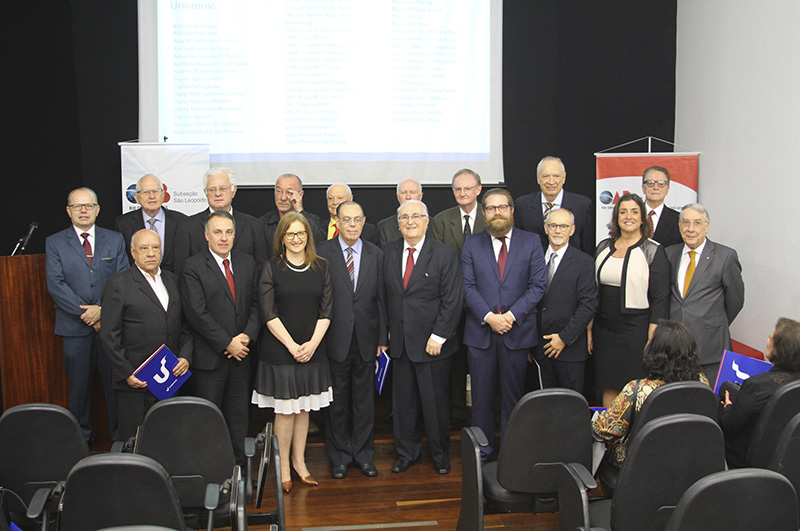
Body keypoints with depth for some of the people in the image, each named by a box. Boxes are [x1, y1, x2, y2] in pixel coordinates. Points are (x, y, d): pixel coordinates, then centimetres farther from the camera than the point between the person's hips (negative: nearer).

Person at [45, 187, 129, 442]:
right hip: (75, 327, 0)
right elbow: (56, 285, -4)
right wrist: (85, 313, -12)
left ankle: (120, 438, 15)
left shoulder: (115, 240, 9)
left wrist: (103, 310, -12)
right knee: (79, 386, 7)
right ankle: (80, 439, 20)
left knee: (115, 383, 5)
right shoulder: (54, 243, 6)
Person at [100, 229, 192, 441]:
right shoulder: (118, 285, -2)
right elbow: (109, 336, -5)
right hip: (135, 382, -4)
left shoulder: (173, 281, 13)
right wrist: (126, 374, -10)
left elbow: (185, 325, 15)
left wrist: (185, 356, 0)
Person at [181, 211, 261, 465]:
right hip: (210, 356, -4)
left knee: (239, 415, 11)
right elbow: (197, 313, -13)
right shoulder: (193, 267, -7)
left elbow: (256, 303, 7)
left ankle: (238, 465, 22)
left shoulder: (248, 263, 9)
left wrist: (248, 335, -9)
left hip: (241, 353, 4)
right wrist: (228, 343, -14)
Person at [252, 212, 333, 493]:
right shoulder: (272, 267, -3)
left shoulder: (321, 267, 5)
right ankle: (283, 466, 16)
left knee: (303, 408, 11)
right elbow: (268, 313, -8)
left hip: (312, 351, 3)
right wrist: (292, 346, -14)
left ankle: (299, 461, 25)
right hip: (279, 351, -3)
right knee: (285, 410, 2)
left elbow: (326, 310, 3)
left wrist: (312, 343, -10)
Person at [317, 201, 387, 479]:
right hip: (335, 339, -2)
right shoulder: (323, 252, -4)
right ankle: (340, 456, 24)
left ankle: (364, 455, 26)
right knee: (336, 401, 9)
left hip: (366, 339, 2)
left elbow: (381, 298, 6)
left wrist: (383, 337, 4)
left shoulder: (376, 254, 5)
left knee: (364, 399, 12)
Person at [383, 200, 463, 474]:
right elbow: (386, 295, 11)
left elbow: (453, 300, -9)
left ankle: (440, 455, 26)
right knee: (403, 401, 12)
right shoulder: (389, 251, 6)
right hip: (399, 341, 4)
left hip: (432, 343, -4)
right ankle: (407, 452, 30)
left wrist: (438, 336, -13)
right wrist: (388, 329, 7)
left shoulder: (444, 254, -7)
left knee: (436, 401, 7)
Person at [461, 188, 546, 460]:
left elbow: (537, 285, -2)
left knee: (513, 396, 7)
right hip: (480, 331, 1)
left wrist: (512, 315, -13)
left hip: (517, 332, -1)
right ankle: (481, 452, 20)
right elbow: (468, 287, 0)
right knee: (481, 396, 7)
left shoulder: (531, 242, 4)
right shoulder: (472, 244, 6)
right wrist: (489, 317, -13)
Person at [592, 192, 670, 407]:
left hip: (637, 331, -4)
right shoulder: (604, 247, 10)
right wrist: (590, 328, 9)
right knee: (609, 388, 9)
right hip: (604, 331, 4)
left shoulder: (653, 251, -3)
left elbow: (660, 299, -7)